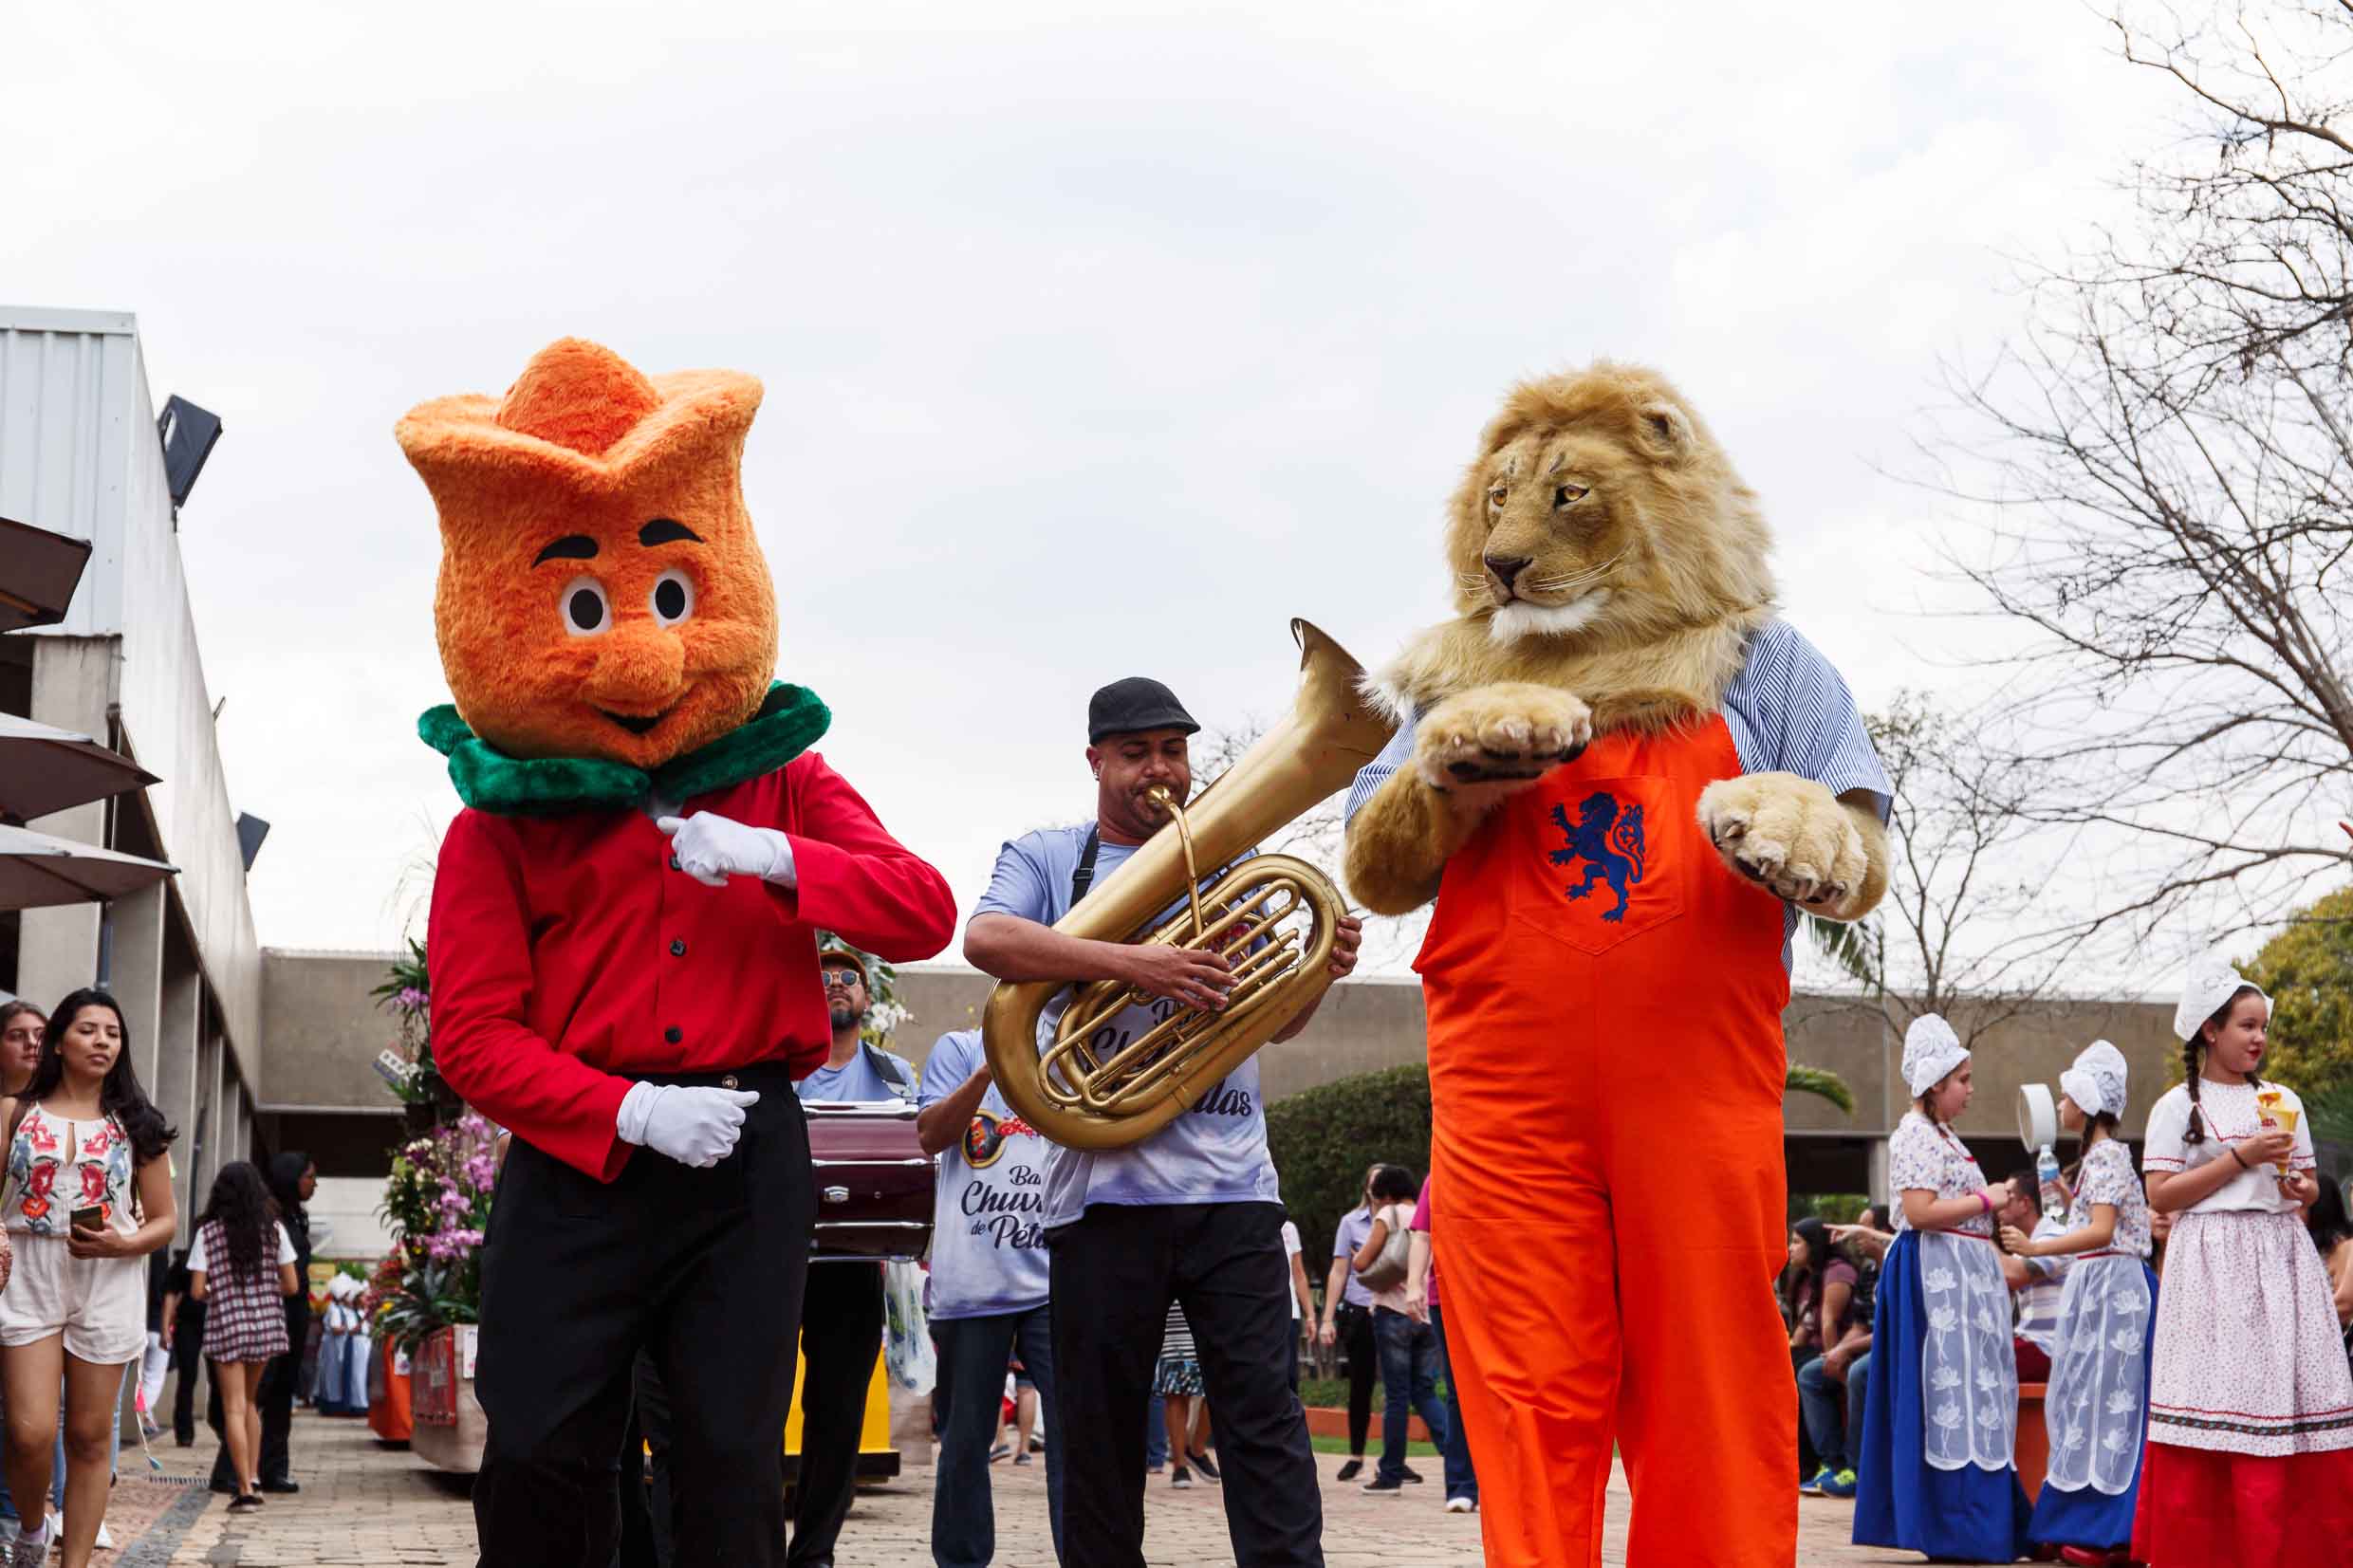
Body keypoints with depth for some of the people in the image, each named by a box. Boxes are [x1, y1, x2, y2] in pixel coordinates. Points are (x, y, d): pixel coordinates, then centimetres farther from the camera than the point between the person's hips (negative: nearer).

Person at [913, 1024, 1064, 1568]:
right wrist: (989, 1070, -14)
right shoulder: (961, 1049, 9)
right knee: (964, 1443, 6)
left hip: (1055, 1280, 1)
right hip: (970, 1288, -1)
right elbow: (931, 1135, -3)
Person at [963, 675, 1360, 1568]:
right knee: (1100, 1423, 4)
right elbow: (985, 937, -13)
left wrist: (1320, 971, -5)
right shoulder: (1046, 859, 10)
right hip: (1104, 1186, -1)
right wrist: (1131, 963, -23)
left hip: (1231, 1187, 1)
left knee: (1262, 1412, -5)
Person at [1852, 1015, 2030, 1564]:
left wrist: (1996, 1207, 14)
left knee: (1972, 1390, 9)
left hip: (1964, 1275, 10)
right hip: (1936, 1275, -10)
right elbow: (1920, 1211, -20)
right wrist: (1985, 1200, -13)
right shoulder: (1915, 1135, -11)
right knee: (1949, 1388, -10)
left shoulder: (1943, 1136, 20)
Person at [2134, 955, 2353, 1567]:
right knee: (2221, 1405, -7)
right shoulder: (2178, 1106, 2)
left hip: (2281, 1261, 4)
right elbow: (2161, 1196, -6)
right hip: (2214, 1264, -4)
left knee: (2293, 1399, -3)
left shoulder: (2283, 1102, 15)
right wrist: (2241, 1157, -10)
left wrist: (2300, 1187, -3)